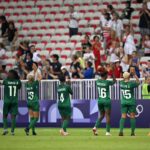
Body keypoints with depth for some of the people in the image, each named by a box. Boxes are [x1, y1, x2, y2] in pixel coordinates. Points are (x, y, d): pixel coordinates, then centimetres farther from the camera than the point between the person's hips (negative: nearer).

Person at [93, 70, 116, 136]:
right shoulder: (107, 82, -13)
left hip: (99, 100, 5)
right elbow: (114, 81, 5)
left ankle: (95, 127, -4)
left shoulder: (97, 81, 0)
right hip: (106, 100, -5)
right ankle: (107, 132, 0)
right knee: (108, 116, 2)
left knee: (102, 115, 17)